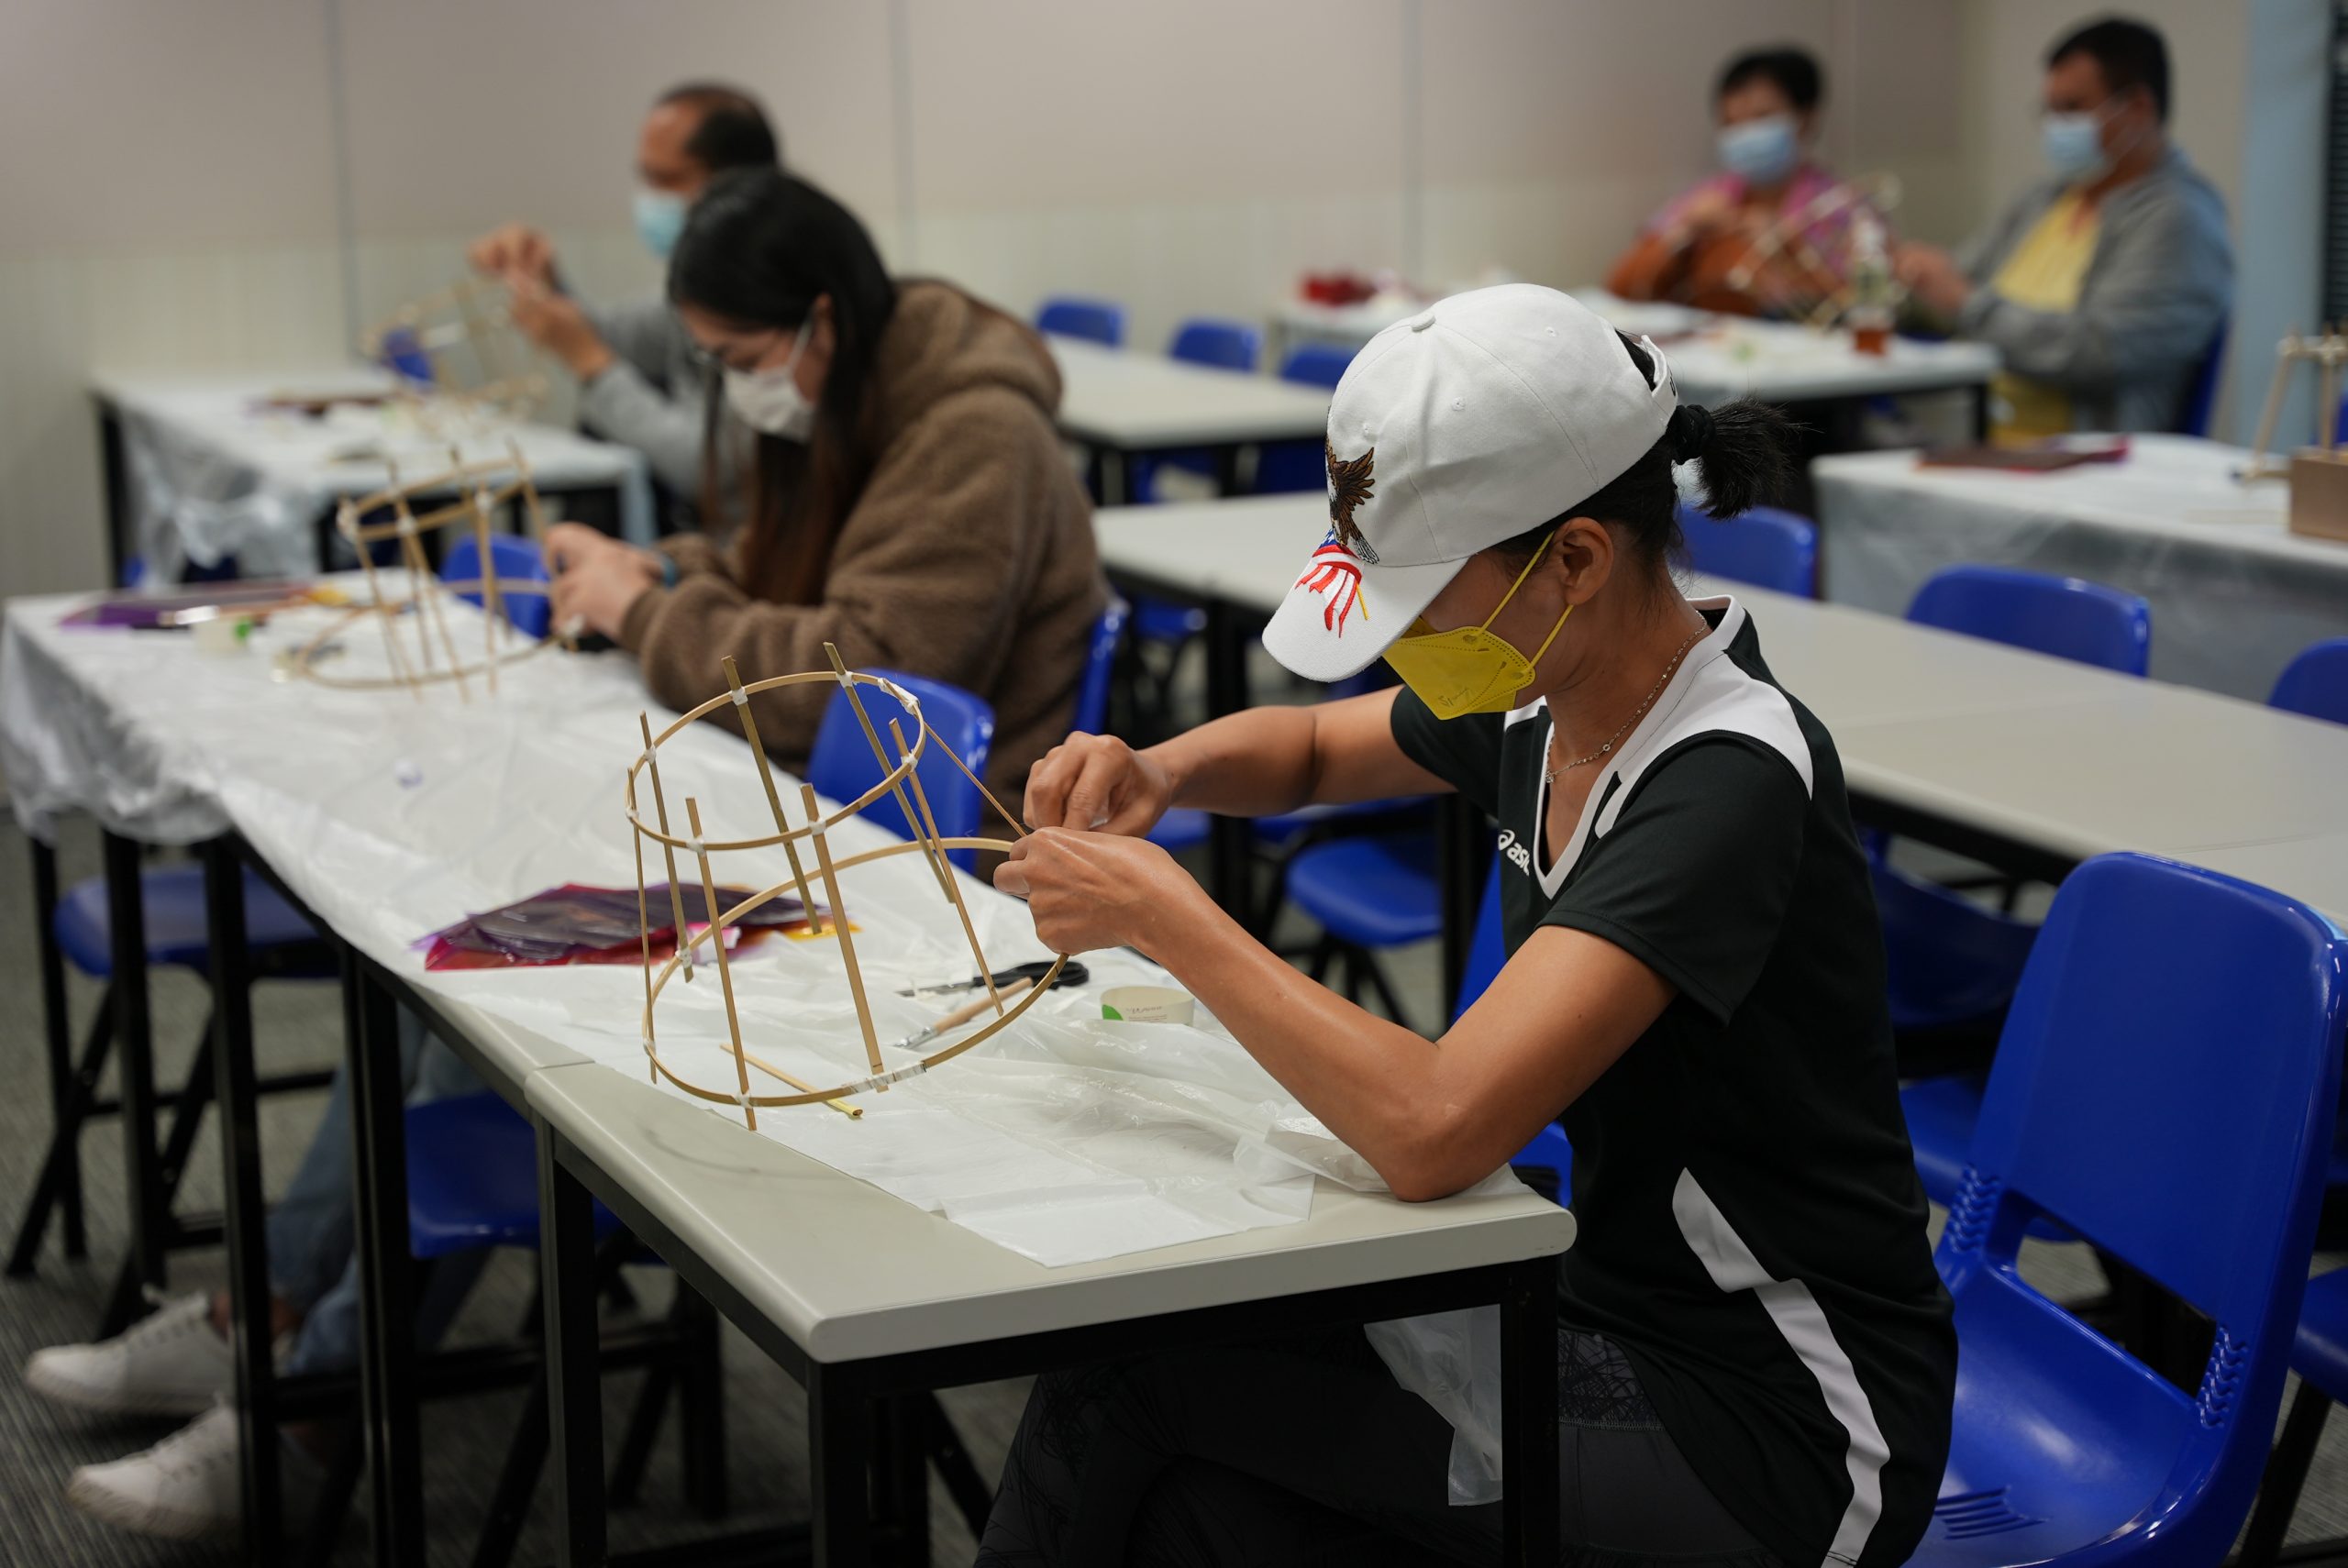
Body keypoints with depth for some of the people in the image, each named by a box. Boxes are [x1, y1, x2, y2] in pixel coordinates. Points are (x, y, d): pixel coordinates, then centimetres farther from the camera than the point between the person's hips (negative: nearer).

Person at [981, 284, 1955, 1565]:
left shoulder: (1730, 781, -25)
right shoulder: (1546, 702, 0)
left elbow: (1433, 1129, -35)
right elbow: (1309, 746, 23)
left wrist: (1164, 916, -24)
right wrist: (1155, 773, 1)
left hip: (1776, 1436, -7)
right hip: (1612, 1315, 7)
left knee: (1131, 1390, -16)